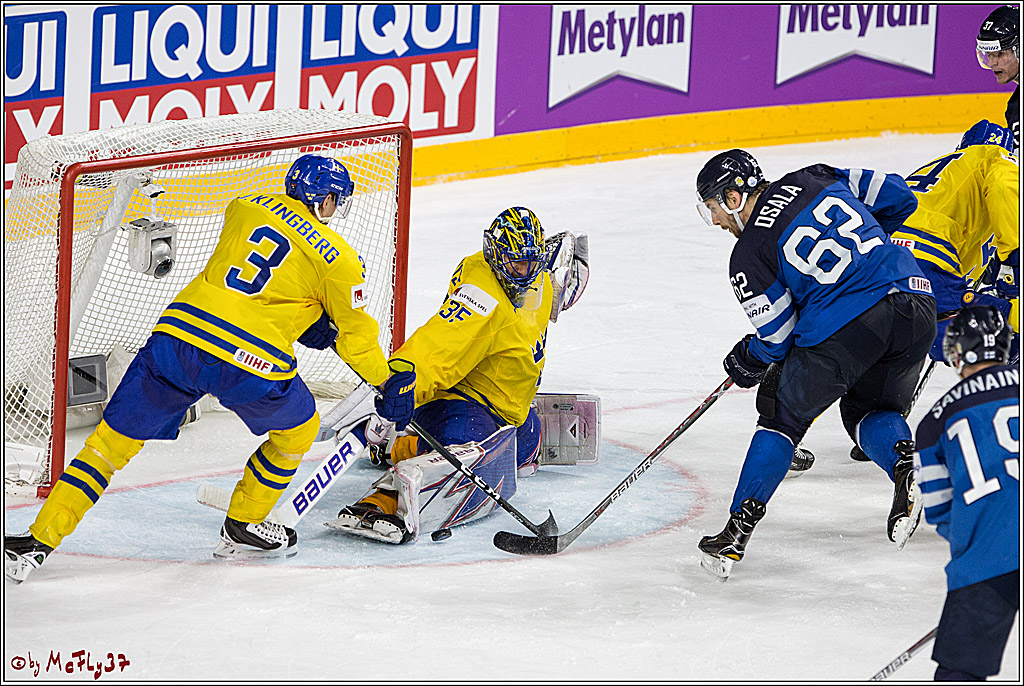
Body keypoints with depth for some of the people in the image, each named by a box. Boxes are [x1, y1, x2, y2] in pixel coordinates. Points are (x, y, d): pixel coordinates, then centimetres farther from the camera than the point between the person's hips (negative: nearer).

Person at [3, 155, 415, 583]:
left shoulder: (247, 206, 19)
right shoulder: (336, 258, 7)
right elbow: (356, 334, 16)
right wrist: (390, 382, 30)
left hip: (178, 332, 3)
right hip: (250, 362, -3)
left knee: (114, 439, 10)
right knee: (298, 428, 27)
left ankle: (39, 540, 3)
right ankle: (242, 528, 32)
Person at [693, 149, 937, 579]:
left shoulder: (748, 256, 3)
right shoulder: (814, 180, 16)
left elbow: (777, 339, 5)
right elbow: (896, 196, 19)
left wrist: (745, 363, 26)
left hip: (841, 331, -5)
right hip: (915, 302, 5)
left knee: (785, 416, 17)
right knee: (871, 409, 28)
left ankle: (738, 531, 15)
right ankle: (903, 462, -5)